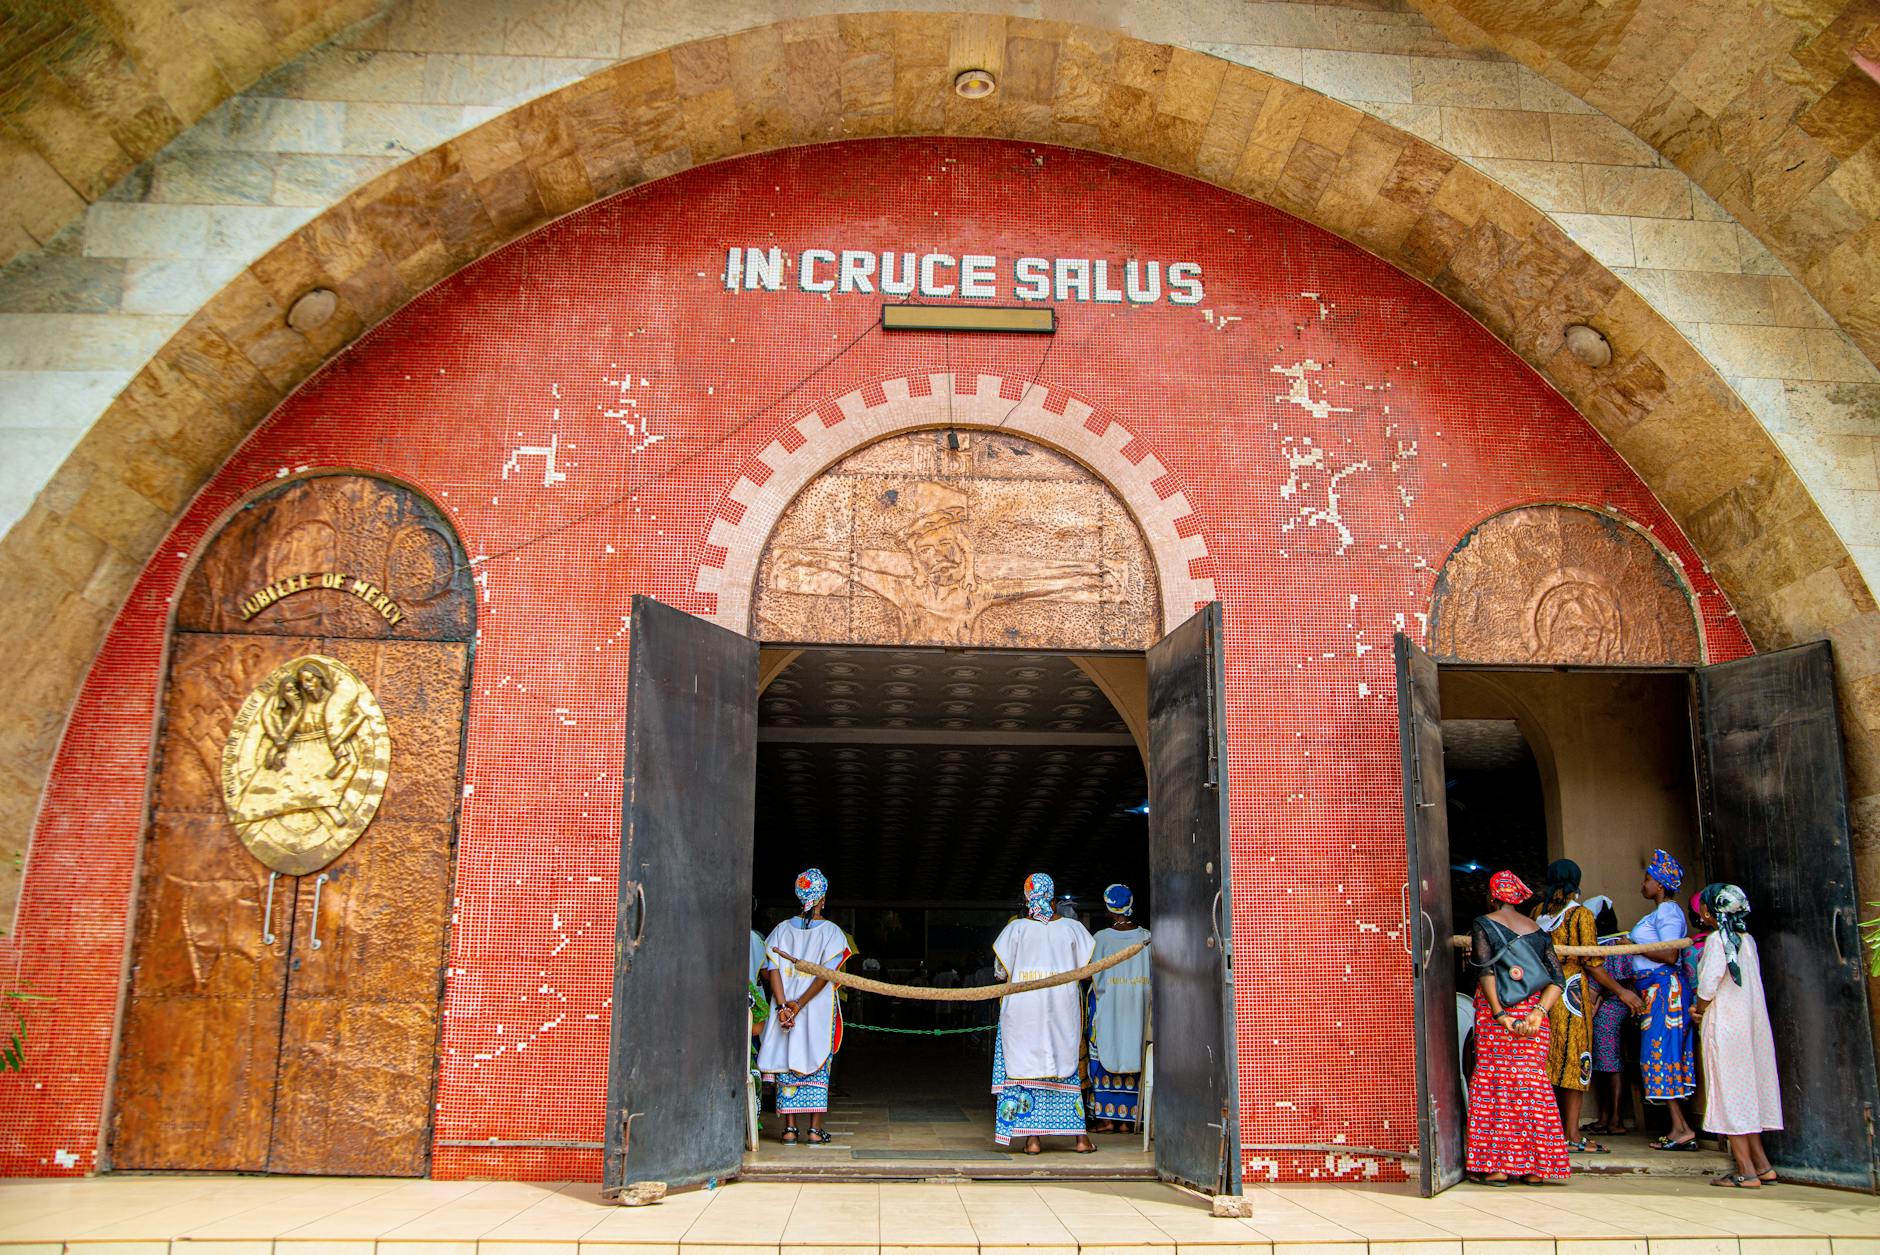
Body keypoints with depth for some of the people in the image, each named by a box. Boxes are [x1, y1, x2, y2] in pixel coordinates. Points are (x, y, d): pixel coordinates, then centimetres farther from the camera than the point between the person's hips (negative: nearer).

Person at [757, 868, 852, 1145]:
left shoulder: (783, 929, 4)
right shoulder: (831, 931, -3)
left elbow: (773, 970, -5)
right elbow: (826, 974, -12)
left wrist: (782, 1005, -10)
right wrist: (800, 1004, -12)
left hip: (785, 1007, 2)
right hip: (819, 1009, -2)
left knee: (788, 1064, 7)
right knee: (817, 1066, 5)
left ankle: (789, 1128, 6)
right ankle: (815, 1129, 3)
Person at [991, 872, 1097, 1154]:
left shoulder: (1016, 928, -2)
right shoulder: (1071, 927, 2)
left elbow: (1002, 970, -1)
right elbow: (1087, 966, 6)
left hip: (1022, 1006, -2)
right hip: (1063, 1006, 2)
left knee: (1026, 1067, 5)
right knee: (1067, 1067, 11)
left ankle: (1032, 1138, 1)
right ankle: (1081, 1137, 10)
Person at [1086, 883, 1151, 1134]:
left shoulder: (1102, 938, -9)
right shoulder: (1146, 936, -1)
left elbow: (1093, 974, -8)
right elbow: (1154, 973, 0)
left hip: (1107, 1006, -3)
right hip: (1138, 1007, 3)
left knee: (1105, 1055, 5)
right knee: (1132, 1055, 9)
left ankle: (1107, 1116, 3)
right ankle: (1127, 1119, 10)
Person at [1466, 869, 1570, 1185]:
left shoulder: (1483, 924, -1)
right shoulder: (1536, 930, 12)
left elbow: (1486, 970, -13)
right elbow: (1558, 979, 2)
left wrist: (1501, 1015, -15)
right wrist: (1538, 1012, -8)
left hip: (1496, 1014, -4)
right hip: (1533, 1010, 4)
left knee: (1494, 1081, 1)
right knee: (1531, 1082, 8)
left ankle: (1497, 1166, 1)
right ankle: (1536, 1167, 11)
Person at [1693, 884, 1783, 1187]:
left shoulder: (1717, 939, -14)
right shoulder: (1747, 939, 9)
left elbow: (1708, 986, -18)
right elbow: (1746, 984, 12)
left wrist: (1697, 1012, 2)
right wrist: (1703, 1009, 9)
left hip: (1725, 1026, -8)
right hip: (1753, 1023, 8)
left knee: (1730, 1093, -2)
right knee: (1748, 1090, 15)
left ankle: (1746, 1171, -1)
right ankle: (1761, 1164, 19)